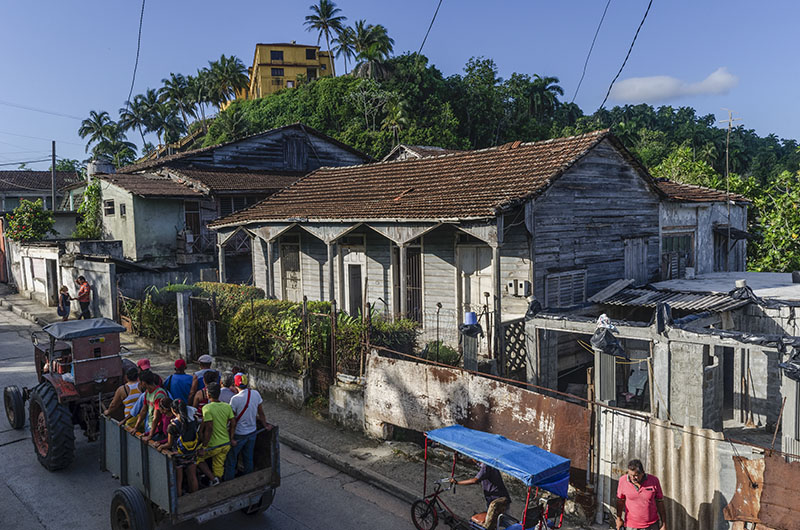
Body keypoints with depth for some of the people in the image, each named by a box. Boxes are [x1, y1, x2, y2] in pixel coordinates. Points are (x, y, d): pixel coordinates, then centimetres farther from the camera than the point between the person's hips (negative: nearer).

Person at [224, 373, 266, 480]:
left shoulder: (235, 399, -23)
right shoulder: (256, 394, -8)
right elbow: (261, 413, 3)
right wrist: (265, 424, 18)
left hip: (239, 434, -5)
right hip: (252, 432, 5)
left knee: (231, 460, 10)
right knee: (248, 459, 18)